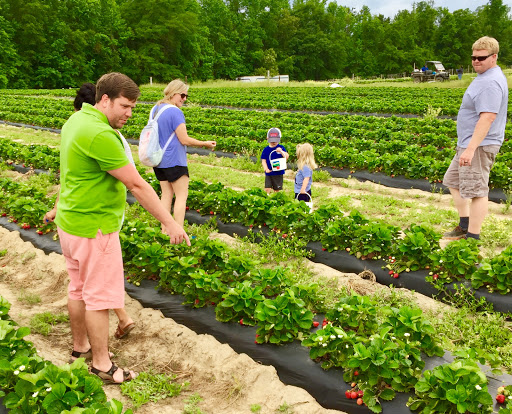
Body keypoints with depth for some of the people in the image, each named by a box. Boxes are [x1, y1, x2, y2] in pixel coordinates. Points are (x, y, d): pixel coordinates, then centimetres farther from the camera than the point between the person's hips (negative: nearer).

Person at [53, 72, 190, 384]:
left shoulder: (77, 119, 6)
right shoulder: (100, 135, -26)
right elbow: (136, 184, -25)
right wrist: (169, 222, -20)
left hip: (70, 222, 10)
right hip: (94, 228, -10)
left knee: (79, 288, 22)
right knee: (100, 296, 3)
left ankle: (80, 345, 39)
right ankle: (102, 364, 17)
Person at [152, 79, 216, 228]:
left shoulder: (155, 109, 10)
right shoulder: (175, 112, -17)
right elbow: (184, 140, -16)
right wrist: (205, 143, -7)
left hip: (158, 160, 8)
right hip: (174, 161, -8)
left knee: (166, 194, 13)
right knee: (182, 195, -1)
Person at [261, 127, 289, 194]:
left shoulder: (281, 148, -3)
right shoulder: (266, 149, 1)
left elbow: (286, 157, -13)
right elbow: (263, 160, 3)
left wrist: (281, 151, -31)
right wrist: (266, 169, -12)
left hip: (279, 172, -1)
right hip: (269, 173, 1)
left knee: (277, 189, 10)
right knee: (267, 189, -5)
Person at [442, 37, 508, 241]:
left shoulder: (490, 83, -20)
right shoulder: (484, 76, 15)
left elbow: (488, 117, -28)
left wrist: (470, 149, -32)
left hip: (479, 145, -12)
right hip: (469, 143, 12)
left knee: (476, 190, -6)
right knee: (453, 181, 19)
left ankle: (473, 237, 1)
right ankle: (465, 225, 28)